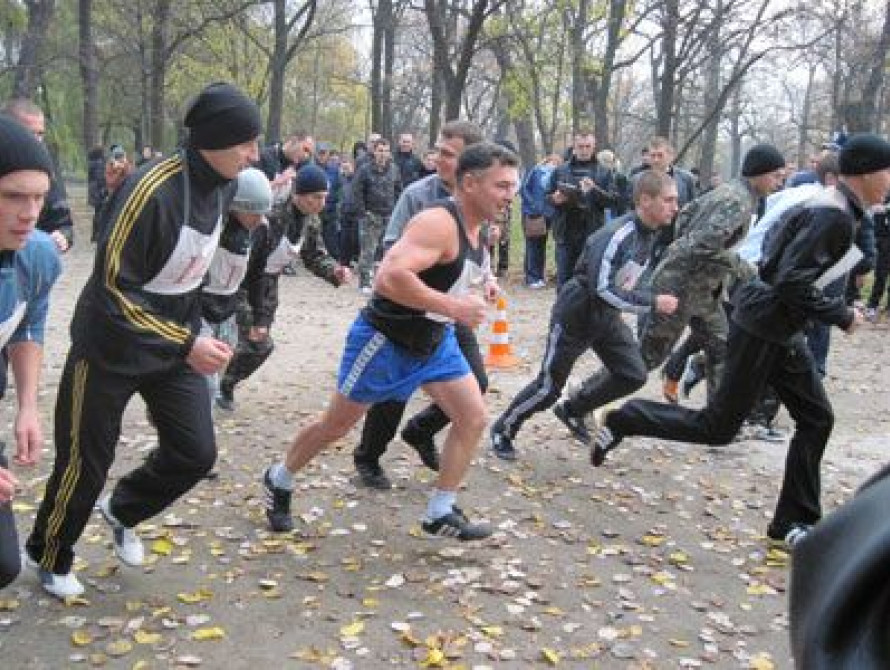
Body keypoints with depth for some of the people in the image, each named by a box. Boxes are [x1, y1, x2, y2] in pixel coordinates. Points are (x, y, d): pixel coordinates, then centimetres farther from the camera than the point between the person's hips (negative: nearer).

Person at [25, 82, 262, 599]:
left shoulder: (223, 185, -6)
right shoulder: (151, 191, -29)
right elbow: (112, 289, -27)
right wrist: (186, 345, -30)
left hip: (177, 342, 6)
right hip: (109, 347, -6)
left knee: (196, 453, 3)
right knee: (85, 463, 8)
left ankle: (122, 511, 33)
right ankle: (50, 557, 35)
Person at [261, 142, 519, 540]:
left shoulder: (476, 229, 3)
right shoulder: (438, 223, -28)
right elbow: (390, 278, -40)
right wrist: (454, 307, -35)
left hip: (434, 340, 8)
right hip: (385, 339, -8)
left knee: (474, 418, -2)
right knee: (336, 425, 8)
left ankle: (440, 514, 8)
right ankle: (279, 480, 33)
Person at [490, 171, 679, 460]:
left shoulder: (649, 234, -1)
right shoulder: (616, 236, -29)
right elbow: (601, 289, -33)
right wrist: (652, 302, -29)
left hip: (607, 317, 8)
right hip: (575, 315, -8)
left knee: (633, 375, 2)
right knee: (549, 387, 0)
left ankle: (573, 410, 22)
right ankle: (503, 430, 23)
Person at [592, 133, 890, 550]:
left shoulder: (830, 204, 9)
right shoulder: (836, 217, -21)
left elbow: (776, 241, 20)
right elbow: (791, 283, -26)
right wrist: (841, 316, -15)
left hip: (782, 330, 10)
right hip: (763, 328, -10)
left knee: (817, 419, 10)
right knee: (718, 427, -1)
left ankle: (794, 523, 17)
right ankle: (624, 421, 12)